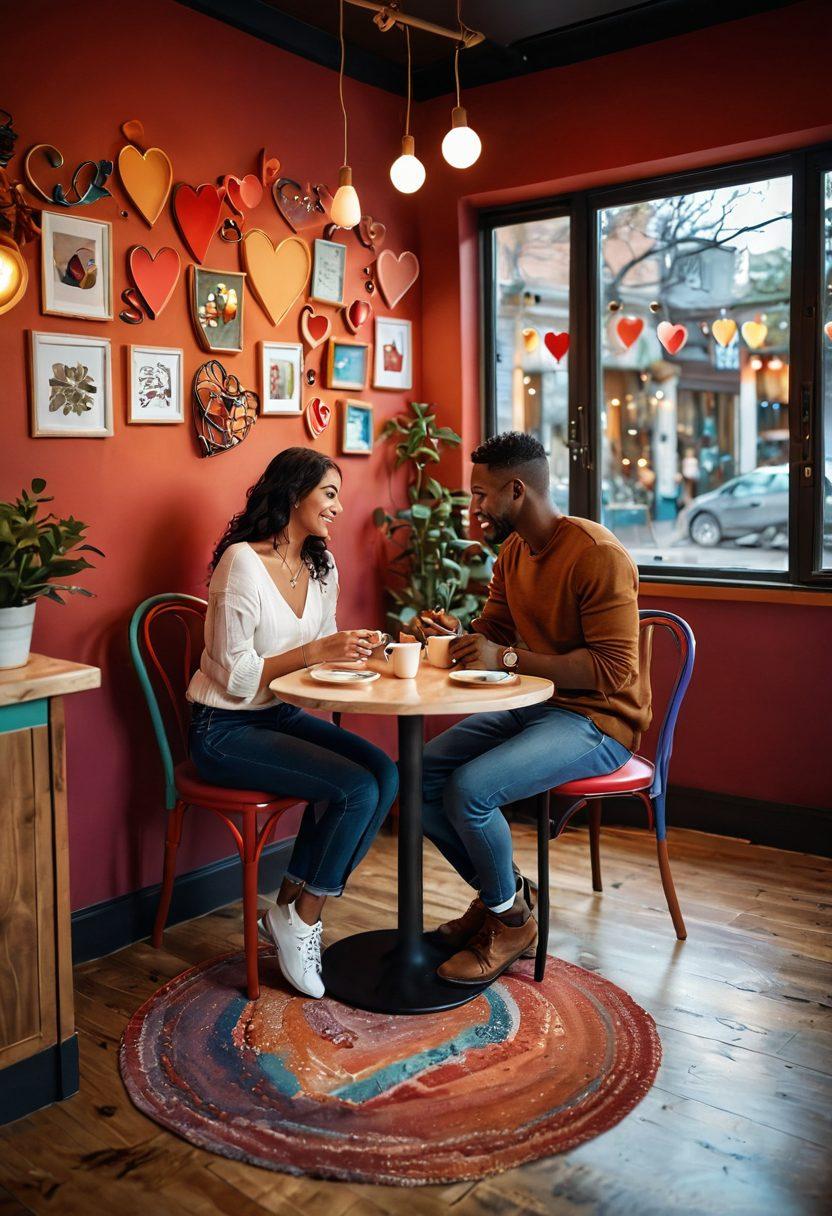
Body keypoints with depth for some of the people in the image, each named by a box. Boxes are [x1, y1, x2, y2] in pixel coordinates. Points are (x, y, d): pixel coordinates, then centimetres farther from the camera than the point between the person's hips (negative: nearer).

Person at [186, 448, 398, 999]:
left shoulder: (322, 565, 8)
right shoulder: (242, 562, -17)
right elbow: (235, 676, -18)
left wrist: (351, 648, -9)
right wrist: (316, 650, -24)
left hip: (283, 716, 8)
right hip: (226, 729, -8)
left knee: (384, 773, -15)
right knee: (356, 789, -23)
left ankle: (294, 909, -1)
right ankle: (300, 920, -1)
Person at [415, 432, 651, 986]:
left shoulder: (598, 555, -19)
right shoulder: (512, 552, 9)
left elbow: (614, 669, -24)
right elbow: (496, 628, 20)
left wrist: (506, 658, -27)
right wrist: (458, 633, -5)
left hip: (597, 721, -9)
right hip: (530, 707, 9)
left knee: (469, 789, -27)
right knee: (417, 776, -6)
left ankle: (511, 919, 0)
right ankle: (499, 893, 12)